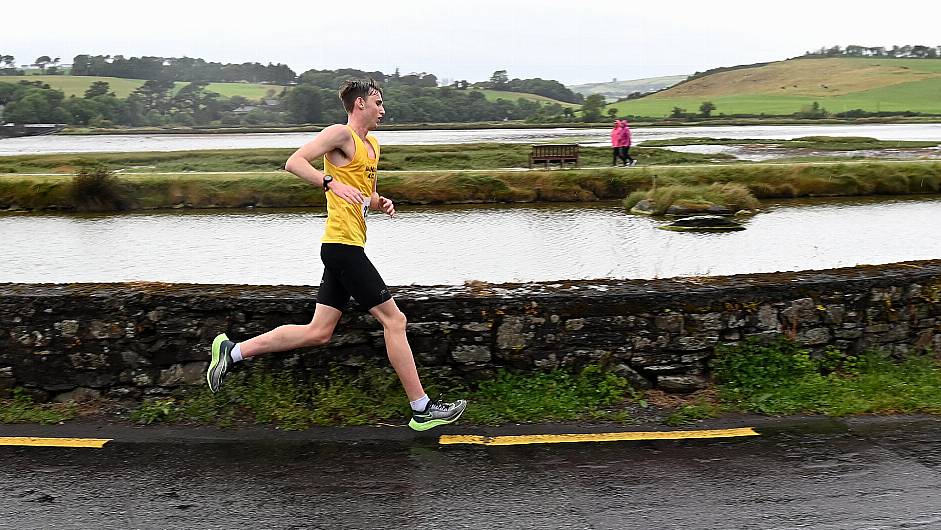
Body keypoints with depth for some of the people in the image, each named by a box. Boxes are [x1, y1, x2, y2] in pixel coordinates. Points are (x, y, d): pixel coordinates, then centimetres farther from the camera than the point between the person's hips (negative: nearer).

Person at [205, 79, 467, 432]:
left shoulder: (372, 145, 22)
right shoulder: (341, 134, -6)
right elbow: (294, 162, -15)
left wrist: (380, 203, 9)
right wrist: (333, 183, -28)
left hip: (347, 248, 10)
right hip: (343, 244, -10)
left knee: (318, 332, 9)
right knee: (394, 320, -5)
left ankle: (232, 352, 17)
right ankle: (422, 409, 3)